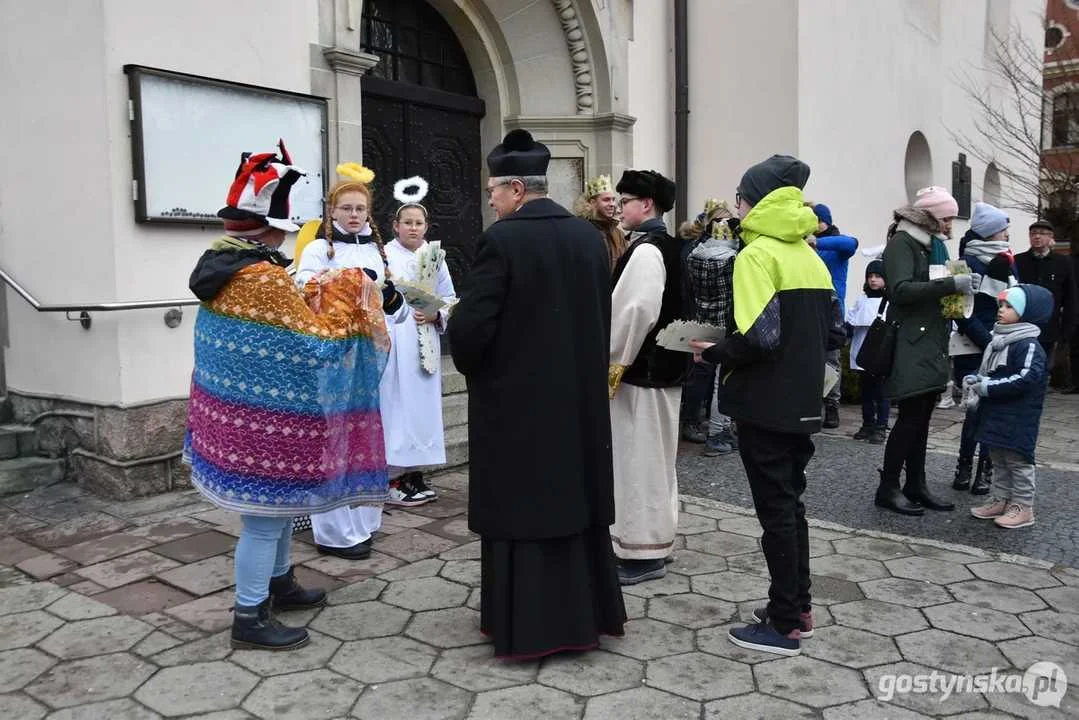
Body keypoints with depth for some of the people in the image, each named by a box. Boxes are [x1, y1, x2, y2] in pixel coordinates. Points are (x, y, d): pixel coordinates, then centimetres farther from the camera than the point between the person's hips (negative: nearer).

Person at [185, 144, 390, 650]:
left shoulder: (223, 266, 7)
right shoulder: (266, 278, -23)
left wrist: (312, 300, 11)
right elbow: (314, 344, -19)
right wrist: (342, 300, -5)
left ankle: (278, 583, 40)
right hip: (264, 421, -10)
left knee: (280, 504, 24)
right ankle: (249, 618, 14)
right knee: (266, 515, 2)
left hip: (237, 410, 10)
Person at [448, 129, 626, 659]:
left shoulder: (502, 239, -15)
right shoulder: (590, 236, 4)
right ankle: (584, 614, 28)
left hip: (514, 396, -6)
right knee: (573, 495, 16)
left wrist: (467, 362, 2)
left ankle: (525, 625, 15)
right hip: (579, 393, 6)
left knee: (520, 505, 5)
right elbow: (603, 315, 9)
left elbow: (471, 323, -18)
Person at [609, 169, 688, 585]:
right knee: (653, 458, 17)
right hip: (661, 366, 10)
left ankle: (644, 552, 7)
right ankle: (655, 538, 29)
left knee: (639, 458, -2)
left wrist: (614, 361, -14)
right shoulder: (668, 246, 14)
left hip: (642, 369, -10)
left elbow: (635, 312, -24)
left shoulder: (645, 250, -16)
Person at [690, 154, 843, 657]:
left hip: (765, 406, -8)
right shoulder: (809, 256, 11)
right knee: (790, 503, 18)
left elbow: (759, 337, -23)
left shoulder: (757, 253, -13)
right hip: (803, 404, 8)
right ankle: (799, 607, 29)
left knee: (775, 510, 1)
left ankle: (784, 625, 11)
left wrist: (713, 352, -8)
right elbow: (834, 333, 12)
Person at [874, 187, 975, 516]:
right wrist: (951, 284, -26)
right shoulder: (901, 243, -9)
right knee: (911, 417, -7)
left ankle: (916, 485, 17)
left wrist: (960, 286, 7)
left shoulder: (935, 244, 18)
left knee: (921, 418, 10)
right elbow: (901, 289, -24)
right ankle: (888, 488, 3)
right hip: (910, 345, -8)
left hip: (932, 344, 8)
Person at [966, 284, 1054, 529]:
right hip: (995, 415, 9)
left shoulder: (1029, 345, -17)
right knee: (998, 461, 17)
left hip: (1017, 419, -9)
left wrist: (988, 387, -24)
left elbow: (1026, 378, -26)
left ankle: (1023, 507, 12)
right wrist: (976, 380, 0)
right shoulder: (997, 341, 10)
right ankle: (1000, 500, 28)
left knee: (1018, 461, 2)